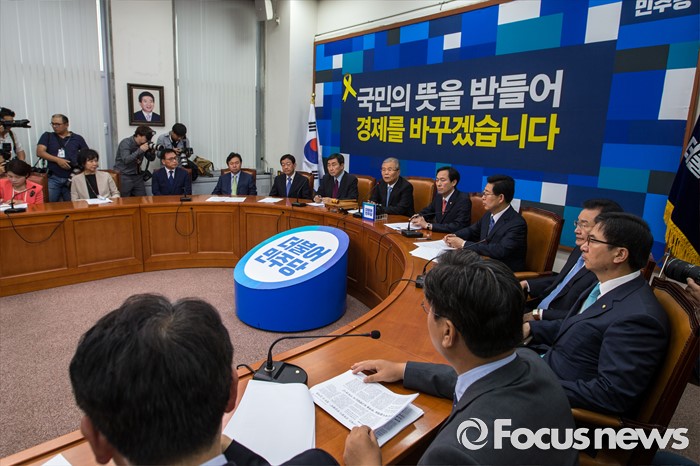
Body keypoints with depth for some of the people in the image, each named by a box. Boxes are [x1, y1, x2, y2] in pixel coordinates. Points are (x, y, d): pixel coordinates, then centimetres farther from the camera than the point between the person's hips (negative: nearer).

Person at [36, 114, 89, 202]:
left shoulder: (77, 138, 11)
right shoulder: (47, 136, 12)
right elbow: (40, 152, 1)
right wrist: (57, 160, -12)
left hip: (72, 178, 0)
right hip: (53, 178, 1)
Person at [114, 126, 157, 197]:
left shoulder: (144, 144, 3)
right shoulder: (126, 143, -13)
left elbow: (151, 159, 11)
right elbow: (126, 160, -26)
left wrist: (152, 151, -10)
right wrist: (140, 150, -29)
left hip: (137, 176, 5)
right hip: (124, 176, -5)